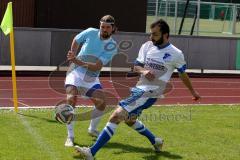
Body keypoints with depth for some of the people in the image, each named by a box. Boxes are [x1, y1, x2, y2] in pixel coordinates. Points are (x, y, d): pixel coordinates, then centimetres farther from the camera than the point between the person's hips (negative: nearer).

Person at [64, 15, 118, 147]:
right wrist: (73, 55, 4)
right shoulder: (90, 32, -8)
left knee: (102, 103, -10)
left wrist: (78, 62, -32)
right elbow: (76, 41, 15)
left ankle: (92, 129, 20)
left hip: (91, 77, 1)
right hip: (76, 72, -1)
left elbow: (97, 66, -22)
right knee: (71, 99, -22)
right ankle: (70, 136, -15)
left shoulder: (112, 46, -12)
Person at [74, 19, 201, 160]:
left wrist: (193, 91, 19)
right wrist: (143, 71, -18)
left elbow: (183, 74, 7)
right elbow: (136, 66, 6)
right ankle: (155, 141, 44)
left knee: (116, 116, -18)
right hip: (140, 89, 8)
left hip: (150, 93, -8)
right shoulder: (147, 46, 4)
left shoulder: (176, 54, -8)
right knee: (129, 120, 25)